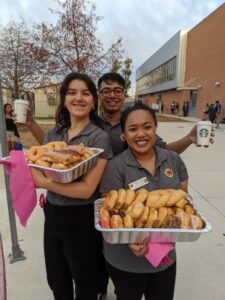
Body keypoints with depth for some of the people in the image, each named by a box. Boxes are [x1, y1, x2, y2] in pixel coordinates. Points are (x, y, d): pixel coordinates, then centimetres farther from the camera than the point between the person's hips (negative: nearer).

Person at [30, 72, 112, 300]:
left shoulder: (99, 138, -15)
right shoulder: (52, 134, 2)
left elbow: (86, 189, -22)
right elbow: (37, 174, -1)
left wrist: (44, 182, -20)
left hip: (82, 219, -5)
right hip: (52, 215, 5)